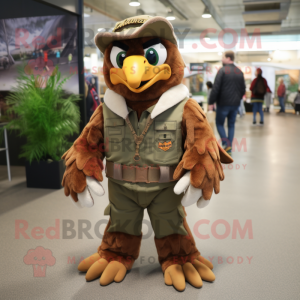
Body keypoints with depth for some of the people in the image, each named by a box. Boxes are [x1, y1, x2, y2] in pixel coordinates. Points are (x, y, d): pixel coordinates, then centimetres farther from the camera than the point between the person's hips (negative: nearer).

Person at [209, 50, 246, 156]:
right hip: (235, 104, 5)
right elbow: (243, 89, 12)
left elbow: (215, 88, -15)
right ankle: (229, 148, 12)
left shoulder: (222, 70, -11)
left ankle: (226, 144, -7)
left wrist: (211, 102, -9)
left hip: (223, 103, -5)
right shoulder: (240, 72, 9)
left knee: (219, 123, 9)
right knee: (231, 125, 13)